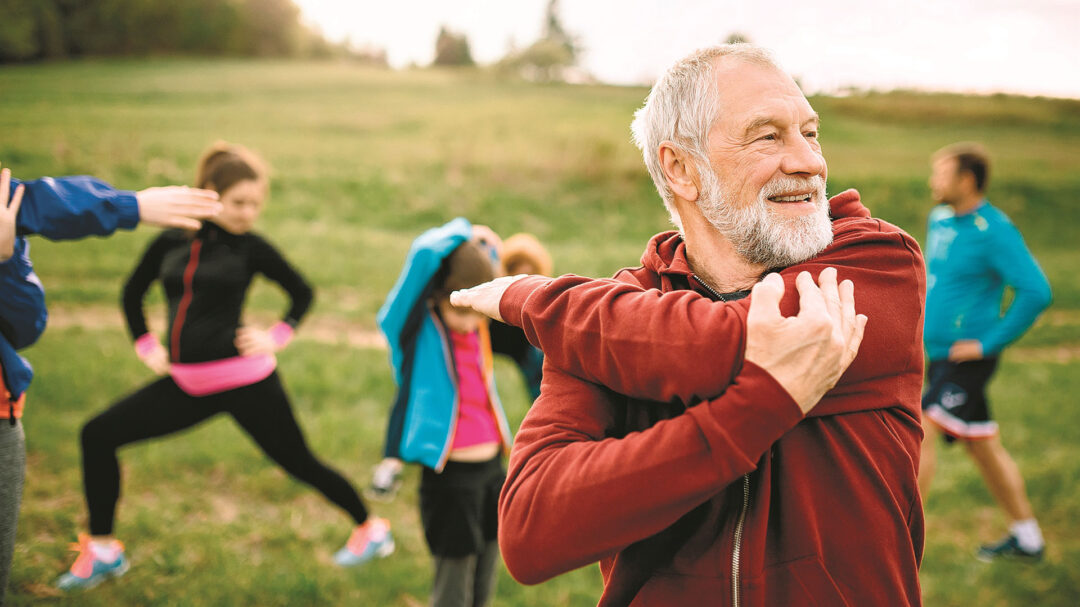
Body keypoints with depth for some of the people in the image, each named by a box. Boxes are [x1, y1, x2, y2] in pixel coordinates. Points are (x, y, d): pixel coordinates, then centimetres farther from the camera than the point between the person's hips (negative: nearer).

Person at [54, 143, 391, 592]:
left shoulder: (250, 247, -5)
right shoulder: (170, 242, 3)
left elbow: (302, 292, 8)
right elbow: (132, 293, 19)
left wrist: (277, 337, -3)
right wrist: (146, 345, 10)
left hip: (243, 381, -4)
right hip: (185, 383, 5)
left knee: (298, 461, 2)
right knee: (98, 435, 3)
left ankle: (371, 529, 25)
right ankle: (102, 550, 17)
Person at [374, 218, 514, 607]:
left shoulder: (479, 329, 2)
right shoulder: (418, 330, -13)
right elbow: (425, 254, -28)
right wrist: (462, 233, -11)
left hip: (492, 470, 6)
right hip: (449, 477, -6)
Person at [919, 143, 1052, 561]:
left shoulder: (995, 232, -16)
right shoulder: (940, 219, 9)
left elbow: (1036, 292, -22)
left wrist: (989, 343, -20)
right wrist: (921, 319, 17)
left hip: (968, 360, -8)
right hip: (941, 355, 9)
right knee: (983, 447, 16)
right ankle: (1026, 538, 29)